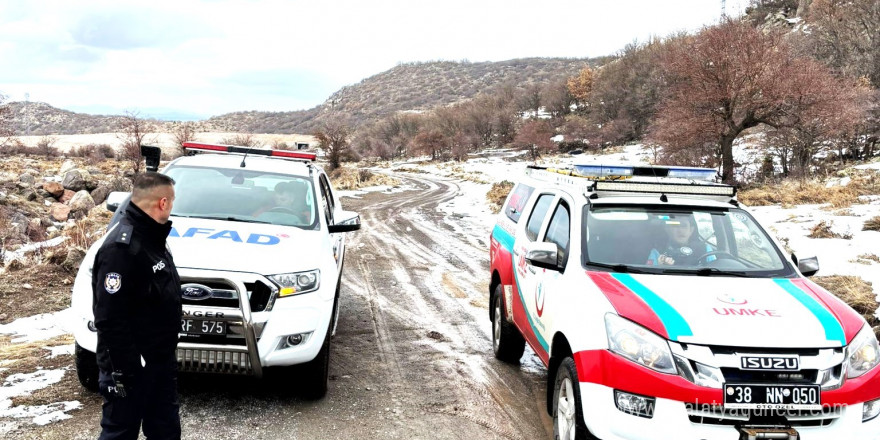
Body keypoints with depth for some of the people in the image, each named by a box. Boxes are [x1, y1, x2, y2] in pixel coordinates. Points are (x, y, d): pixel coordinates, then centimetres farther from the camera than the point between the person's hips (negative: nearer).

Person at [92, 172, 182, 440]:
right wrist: (124, 372, -24)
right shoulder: (121, 247, -23)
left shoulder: (152, 239, 9)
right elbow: (110, 319, -26)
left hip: (161, 360, 10)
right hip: (131, 367, -10)